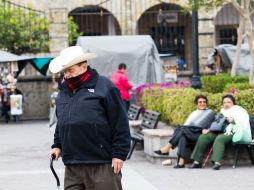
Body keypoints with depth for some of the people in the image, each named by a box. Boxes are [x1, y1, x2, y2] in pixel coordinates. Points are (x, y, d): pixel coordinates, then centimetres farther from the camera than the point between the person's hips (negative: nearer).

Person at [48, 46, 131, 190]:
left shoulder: (105, 86, -5)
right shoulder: (64, 90, 15)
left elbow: (120, 123, -8)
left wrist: (119, 154, -11)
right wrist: (57, 145, 14)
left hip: (101, 164, -6)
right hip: (72, 166, 6)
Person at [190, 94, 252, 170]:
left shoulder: (238, 110, 10)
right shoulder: (222, 111, 31)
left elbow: (244, 122, -7)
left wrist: (233, 120, -24)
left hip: (231, 132, -7)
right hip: (219, 131, 7)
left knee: (219, 139, -38)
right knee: (203, 137, -16)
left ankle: (217, 162, -51)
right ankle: (197, 161, -19)